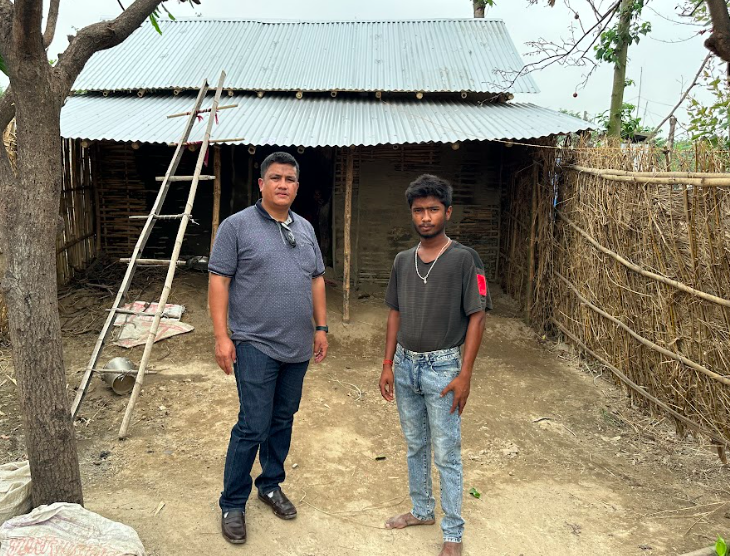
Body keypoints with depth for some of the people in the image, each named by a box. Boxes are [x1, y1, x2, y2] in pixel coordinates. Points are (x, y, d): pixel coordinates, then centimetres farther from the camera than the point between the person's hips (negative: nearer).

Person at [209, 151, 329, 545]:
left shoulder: (305, 229, 11)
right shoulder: (237, 226, -7)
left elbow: (317, 279, 16)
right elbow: (218, 281, -9)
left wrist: (321, 326, 12)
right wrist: (221, 336, -14)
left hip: (298, 348, 6)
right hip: (256, 346, -6)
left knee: (283, 420, 16)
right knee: (253, 427, -4)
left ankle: (271, 484, 34)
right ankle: (232, 504, 14)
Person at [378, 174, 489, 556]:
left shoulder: (464, 259, -11)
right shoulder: (403, 261, 5)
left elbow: (476, 317, -11)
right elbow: (396, 313, 11)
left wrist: (465, 374, -14)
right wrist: (388, 364, 7)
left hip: (442, 368, -5)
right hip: (405, 365, 5)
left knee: (446, 455, 5)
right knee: (415, 446, 20)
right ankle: (422, 510, 39)